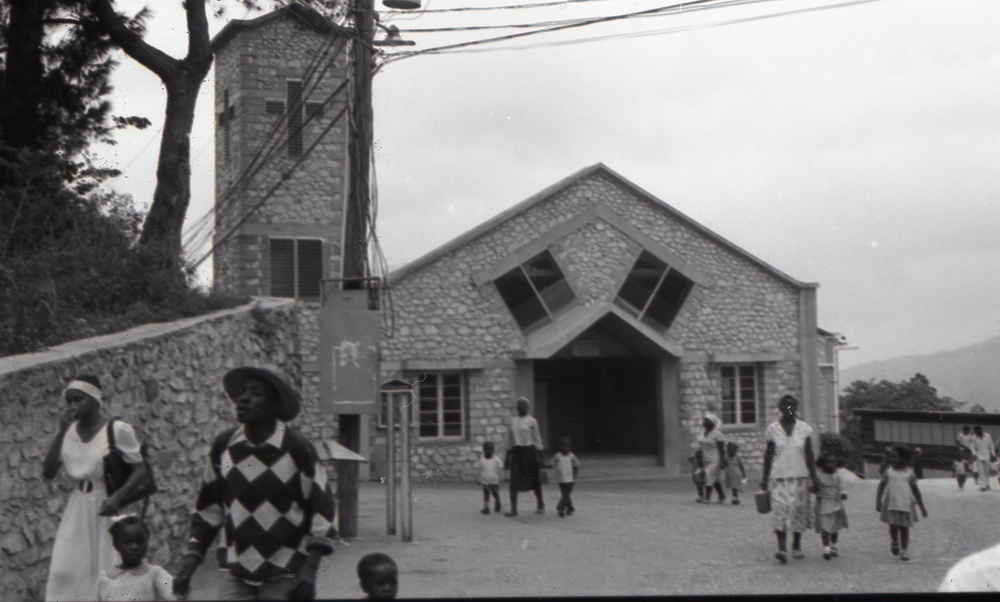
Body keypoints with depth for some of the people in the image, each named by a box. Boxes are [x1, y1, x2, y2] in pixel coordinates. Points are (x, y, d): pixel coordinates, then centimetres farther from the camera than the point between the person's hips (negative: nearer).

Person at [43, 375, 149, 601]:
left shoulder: (117, 430, -9)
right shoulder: (68, 431, 5)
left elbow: (141, 469, -8)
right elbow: (48, 473, 0)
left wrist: (118, 497, -24)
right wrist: (61, 432, -6)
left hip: (107, 508, -4)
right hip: (78, 509, 5)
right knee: (64, 572, -2)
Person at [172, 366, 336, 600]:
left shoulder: (297, 449, -8)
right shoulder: (223, 446, 3)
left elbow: (322, 507, -6)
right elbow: (207, 507, 13)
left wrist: (310, 570, -13)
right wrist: (192, 554, 4)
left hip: (286, 577, -3)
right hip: (235, 575, 3)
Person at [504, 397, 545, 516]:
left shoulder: (532, 421, 0)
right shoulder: (512, 421, 10)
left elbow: (537, 439, 1)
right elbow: (509, 438, 15)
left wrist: (538, 454, -4)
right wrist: (509, 454, 11)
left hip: (529, 451, -3)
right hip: (516, 451, 3)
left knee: (534, 479, 6)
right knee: (514, 480, -6)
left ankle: (540, 505, 24)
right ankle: (513, 508, -6)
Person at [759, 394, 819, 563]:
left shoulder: (804, 428, 5)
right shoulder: (773, 429, 2)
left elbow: (809, 456, 7)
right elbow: (768, 455, 5)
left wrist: (813, 477, 2)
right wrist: (765, 478, 3)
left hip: (800, 476, 2)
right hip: (779, 476, -2)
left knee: (799, 511, 6)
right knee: (780, 510, -13)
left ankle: (796, 546, 21)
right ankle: (781, 548, -18)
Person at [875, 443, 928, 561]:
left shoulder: (909, 473, 2)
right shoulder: (888, 472, 3)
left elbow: (915, 490, 7)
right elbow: (881, 487, 4)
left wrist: (922, 507, 7)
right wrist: (878, 502, -6)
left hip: (905, 506, 0)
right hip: (891, 505, 0)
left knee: (904, 527, 2)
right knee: (893, 526, -3)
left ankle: (904, 551, 12)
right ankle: (894, 542, 27)